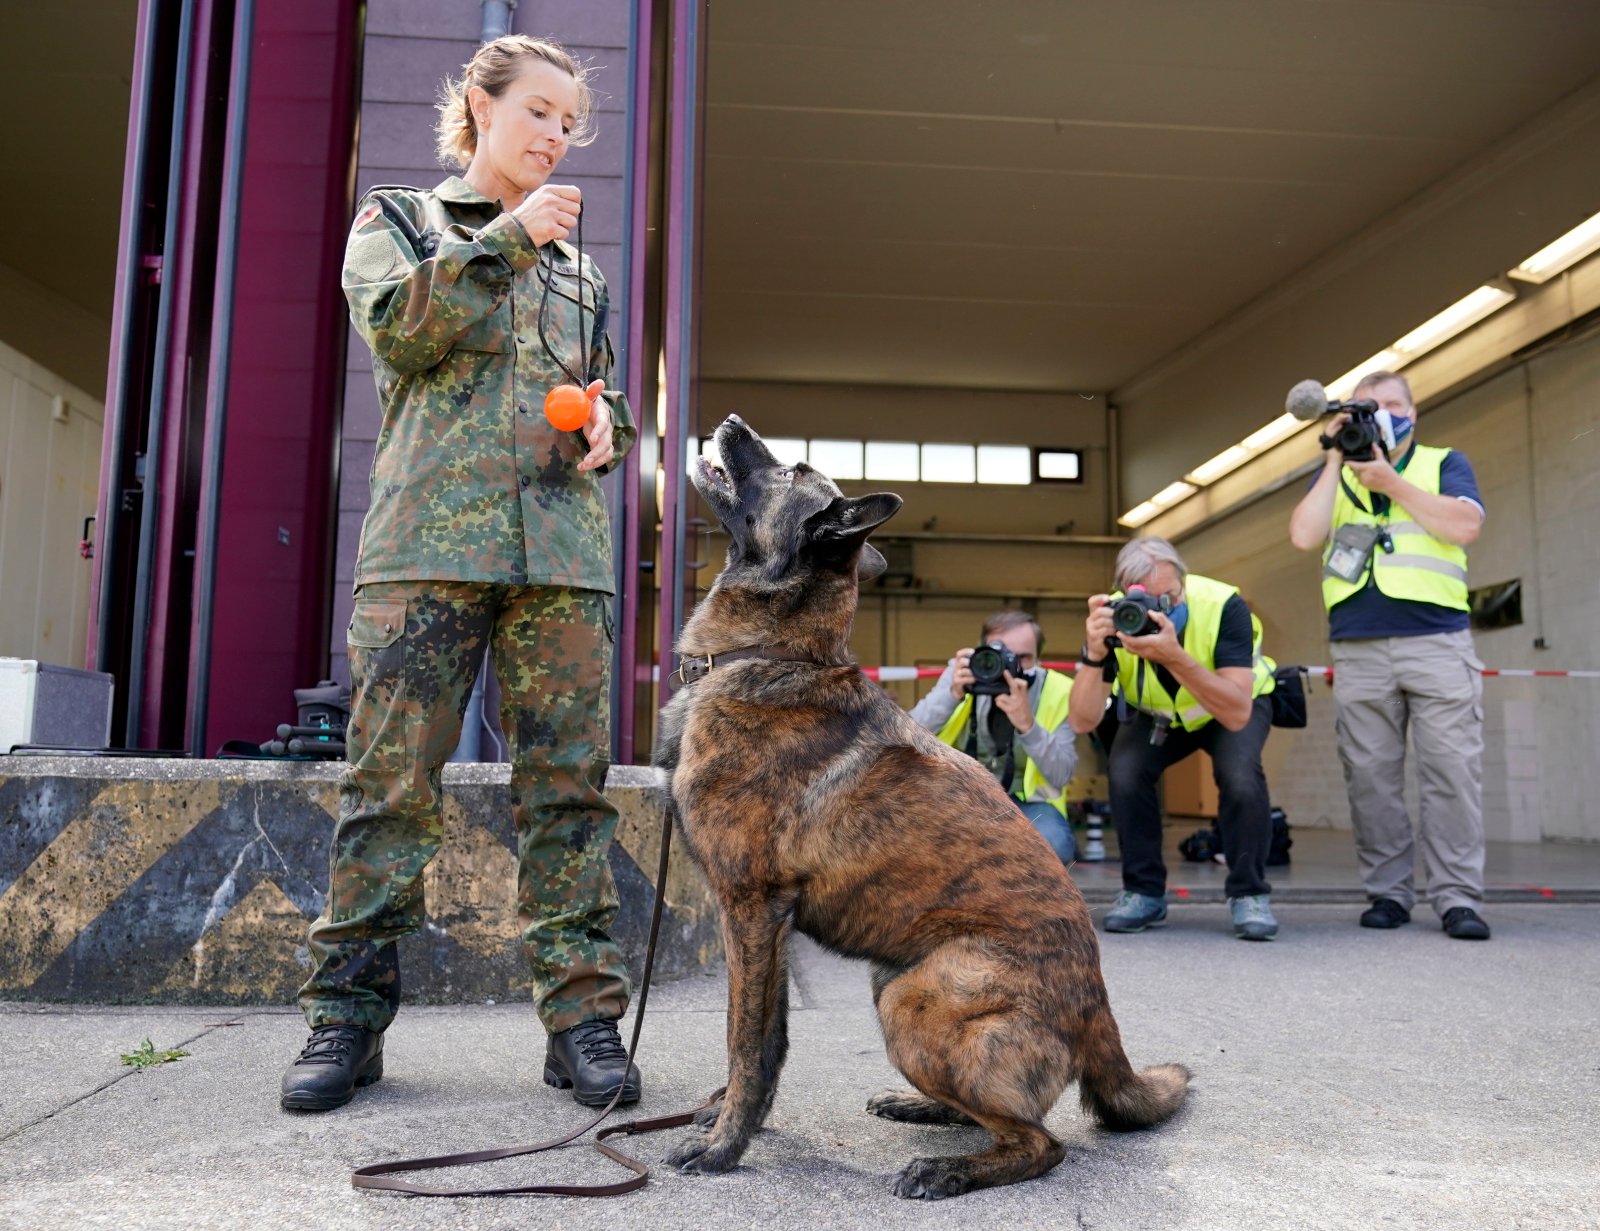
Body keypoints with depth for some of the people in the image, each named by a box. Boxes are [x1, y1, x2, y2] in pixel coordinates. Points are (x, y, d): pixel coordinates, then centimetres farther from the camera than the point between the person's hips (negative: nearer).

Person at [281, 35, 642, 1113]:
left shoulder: (581, 268, 27)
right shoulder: (397, 218, 18)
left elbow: (609, 387, 29)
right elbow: (399, 327, -1)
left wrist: (607, 422, 6)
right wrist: (510, 238, -5)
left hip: (563, 542, 3)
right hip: (429, 534, -3)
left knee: (571, 779, -3)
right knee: (393, 775, -5)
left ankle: (583, 1011, 2)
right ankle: (348, 1012, 5)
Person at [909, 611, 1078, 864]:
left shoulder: (1058, 692, -14)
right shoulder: (962, 673, -10)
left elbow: (1061, 777, -22)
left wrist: (1027, 724, -39)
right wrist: (952, 694, -33)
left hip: (1025, 800, -1)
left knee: (1052, 843, -34)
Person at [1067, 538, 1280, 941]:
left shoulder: (1223, 605, -36)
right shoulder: (1113, 617, -29)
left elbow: (1237, 713, -43)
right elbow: (1083, 722, -33)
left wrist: (1173, 656, -54)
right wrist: (1095, 654, -49)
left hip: (1236, 705, -2)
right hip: (1156, 713, 2)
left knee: (1240, 775, -30)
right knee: (1124, 772, -24)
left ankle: (1249, 893, -7)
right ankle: (1144, 892, -2)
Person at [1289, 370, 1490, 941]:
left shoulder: (1445, 463, 14)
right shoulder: (1335, 476, 18)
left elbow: (1464, 527, -5)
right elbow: (1304, 536, 0)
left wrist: (1390, 482, -6)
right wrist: (1336, 461, 1)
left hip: (1438, 642, -1)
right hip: (1358, 651, 2)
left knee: (1452, 771, -5)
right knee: (1371, 777, 0)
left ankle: (1457, 897, -1)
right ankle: (1387, 893, 8)